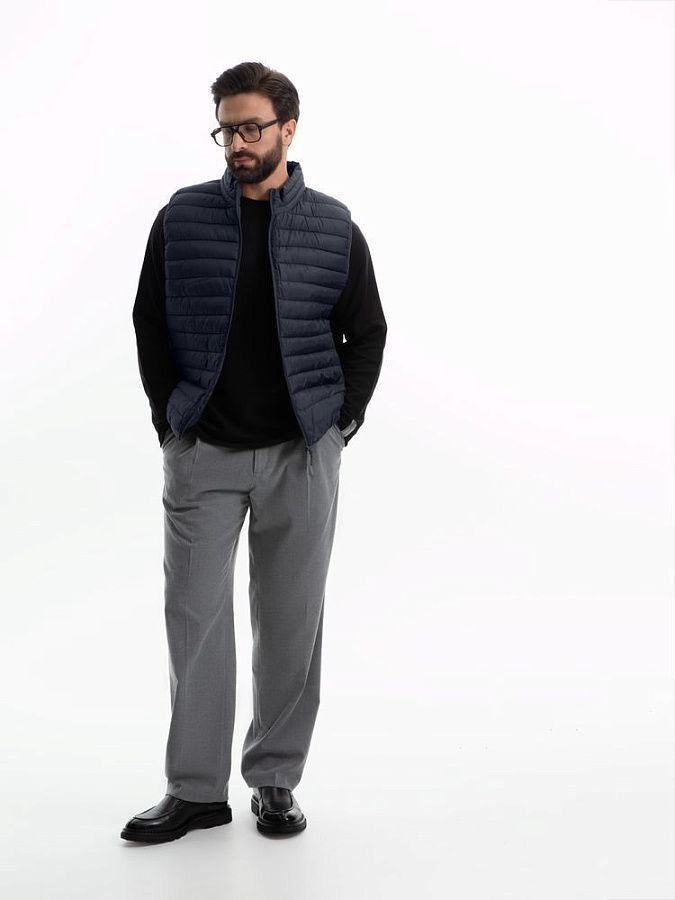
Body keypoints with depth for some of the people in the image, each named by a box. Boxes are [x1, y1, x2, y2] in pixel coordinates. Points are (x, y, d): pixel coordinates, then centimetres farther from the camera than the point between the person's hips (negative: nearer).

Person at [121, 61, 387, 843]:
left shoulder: (332, 227, 2)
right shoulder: (182, 219, 2)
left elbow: (367, 333, 7)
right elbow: (149, 323, 7)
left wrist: (343, 419, -1)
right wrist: (167, 417, 1)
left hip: (301, 454, 0)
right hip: (201, 454, 0)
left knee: (292, 621, 6)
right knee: (194, 615, 1)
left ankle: (276, 780, 20)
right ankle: (194, 788, 12)